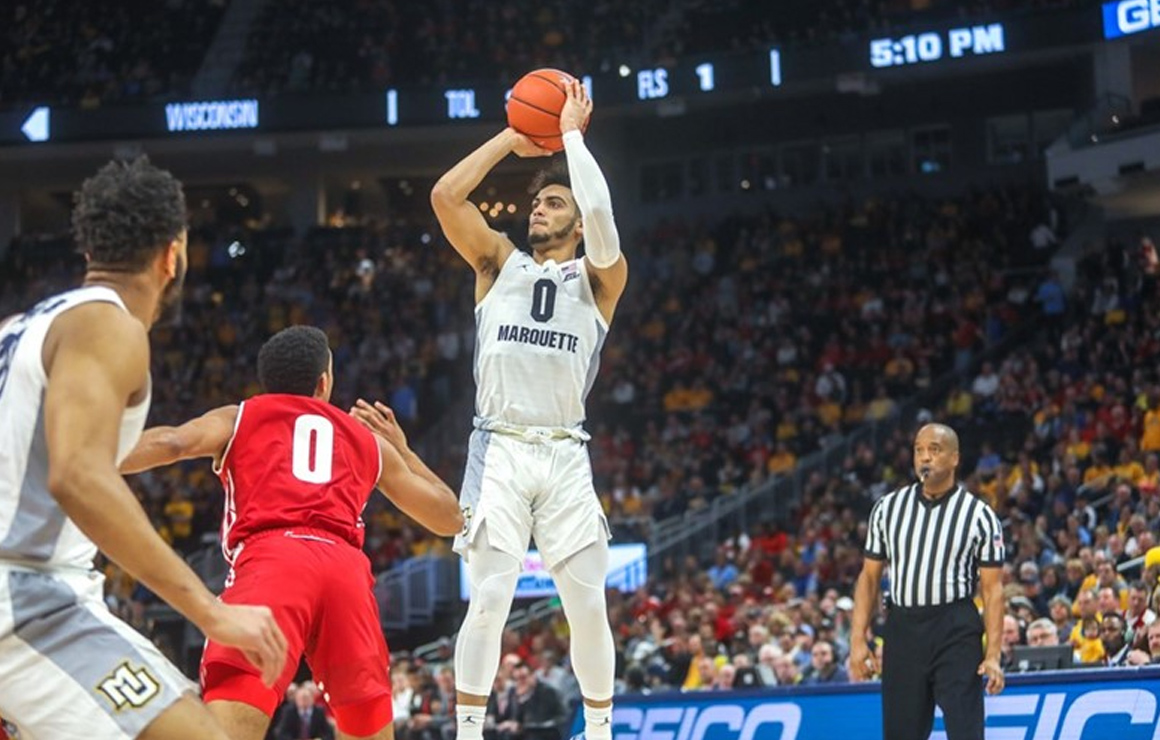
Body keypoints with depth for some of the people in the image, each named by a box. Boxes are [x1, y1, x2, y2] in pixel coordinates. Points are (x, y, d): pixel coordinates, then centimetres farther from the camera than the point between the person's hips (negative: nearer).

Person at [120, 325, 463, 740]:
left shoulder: (238, 419, 25)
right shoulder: (370, 441, 32)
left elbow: (170, 443, 4)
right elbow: (449, 518, 40)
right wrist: (402, 451, 55)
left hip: (269, 560, -3)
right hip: (347, 569, 3)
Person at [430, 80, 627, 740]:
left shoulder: (599, 279, 9)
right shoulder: (500, 262, 14)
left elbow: (601, 218, -12)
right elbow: (445, 195, 0)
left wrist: (573, 134, -4)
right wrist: (511, 139, 6)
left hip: (566, 455, 0)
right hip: (500, 449, 0)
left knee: (588, 602, -1)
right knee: (491, 598, -12)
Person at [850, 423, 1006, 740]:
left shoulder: (980, 515, 0)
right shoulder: (887, 508, 9)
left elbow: (993, 589, -3)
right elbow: (869, 576, 11)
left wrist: (993, 655, -11)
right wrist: (858, 640, 2)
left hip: (956, 631, -3)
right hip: (902, 629, 3)